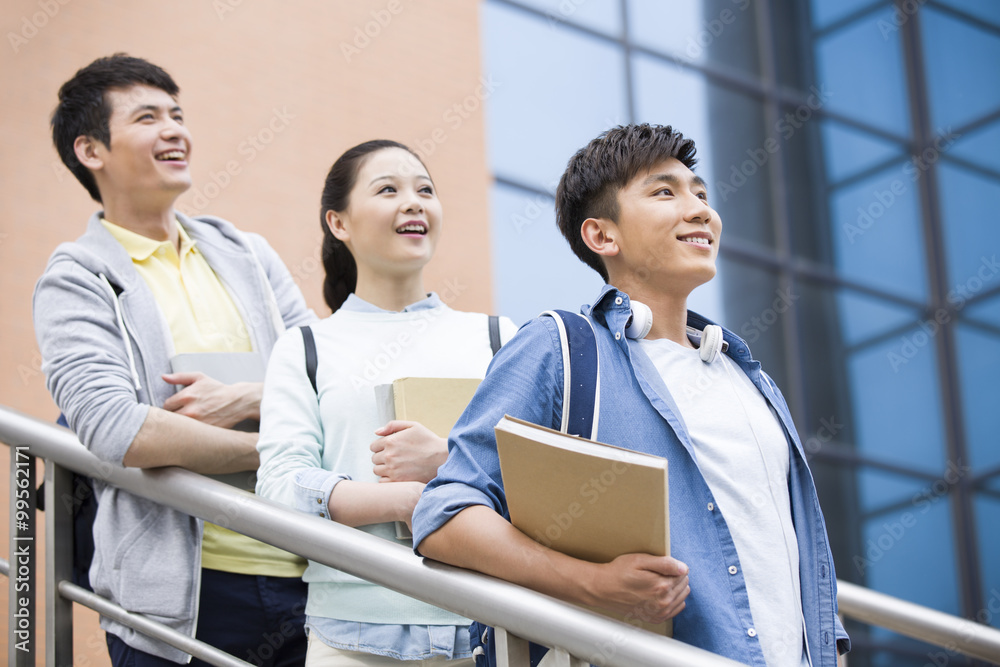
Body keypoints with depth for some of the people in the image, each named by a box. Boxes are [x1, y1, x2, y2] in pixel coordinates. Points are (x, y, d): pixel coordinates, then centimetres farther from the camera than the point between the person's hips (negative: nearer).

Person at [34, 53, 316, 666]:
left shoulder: (246, 254, 16)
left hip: (302, 572, 4)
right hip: (184, 593, -4)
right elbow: (115, 429, -16)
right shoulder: (77, 282, 0)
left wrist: (246, 399, -12)